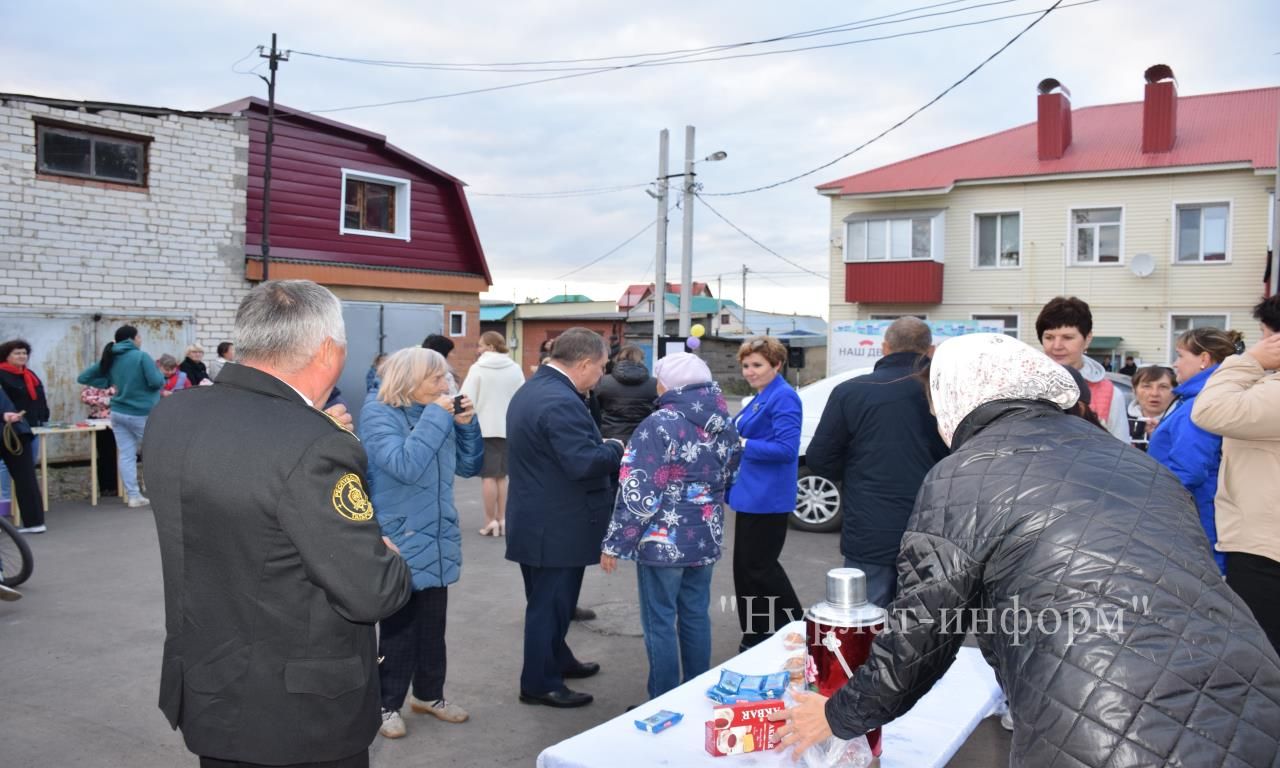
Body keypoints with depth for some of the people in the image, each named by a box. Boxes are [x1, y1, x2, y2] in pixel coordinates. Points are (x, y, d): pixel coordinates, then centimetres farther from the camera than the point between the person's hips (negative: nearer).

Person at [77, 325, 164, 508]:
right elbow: (157, 382, -20)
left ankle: (133, 495, 5)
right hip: (141, 414, -6)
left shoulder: (110, 359, 7)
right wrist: (160, 375, 1)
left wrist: (107, 384, 11)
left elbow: (83, 377, 11)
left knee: (126, 455, 5)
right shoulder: (141, 357, -13)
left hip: (118, 413, 6)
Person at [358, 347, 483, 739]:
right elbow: (405, 466, -28)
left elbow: (468, 466, 9)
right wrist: (436, 418, -24)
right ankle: (387, 703, 21)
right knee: (398, 626, 5)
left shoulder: (435, 413, 5)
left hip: (436, 541, 6)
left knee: (433, 624, 16)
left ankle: (429, 693, 32)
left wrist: (466, 424, -6)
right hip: (399, 543, -6)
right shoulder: (378, 413, -13)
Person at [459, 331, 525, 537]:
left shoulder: (478, 368, -8)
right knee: (501, 475, 12)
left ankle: (491, 521, 1)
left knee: (488, 475, 0)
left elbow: (467, 399, -11)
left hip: (484, 427, -4)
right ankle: (502, 519, 12)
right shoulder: (515, 369, 4)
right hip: (507, 427, 4)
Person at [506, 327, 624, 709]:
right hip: (557, 526, -10)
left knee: (549, 600, 23)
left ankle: (557, 660, 39)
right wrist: (614, 448, -13)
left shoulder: (532, 389, 10)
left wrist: (602, 447, 10)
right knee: (550, 603, 3)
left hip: (538, 520, 10)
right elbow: (584, 463, -30)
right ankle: (539, 683, 15)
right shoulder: (561, 402, -25)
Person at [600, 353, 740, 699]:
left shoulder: (659, 425, -17)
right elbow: (728, 478, 18)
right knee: (696, 617, 16)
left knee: (660, 622, 4)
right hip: (706, 539, 7)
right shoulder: (724, 423, 5)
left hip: (663, 541, -7)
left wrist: (614, 543, -12)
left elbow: (638, 493, -19)